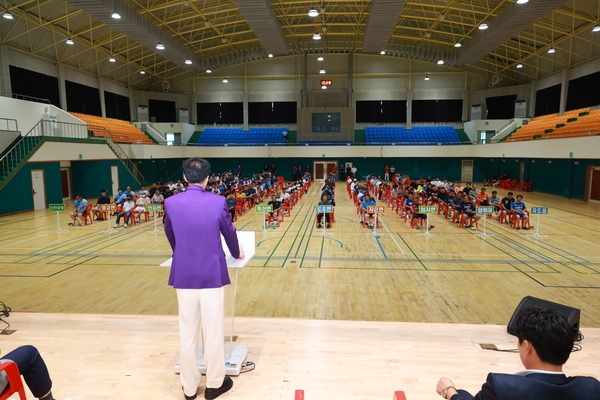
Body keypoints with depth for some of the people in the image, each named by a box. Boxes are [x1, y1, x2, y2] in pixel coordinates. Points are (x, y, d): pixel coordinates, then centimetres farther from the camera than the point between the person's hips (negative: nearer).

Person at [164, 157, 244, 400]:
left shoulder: (171, 203, -3)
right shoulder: (218, 202, -9)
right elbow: (229, 232, 5)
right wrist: (236, 253, 26)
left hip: (183, 276, 2)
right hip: (212, 275, -2)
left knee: (187, 333, 13)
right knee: (213, 331, 11)